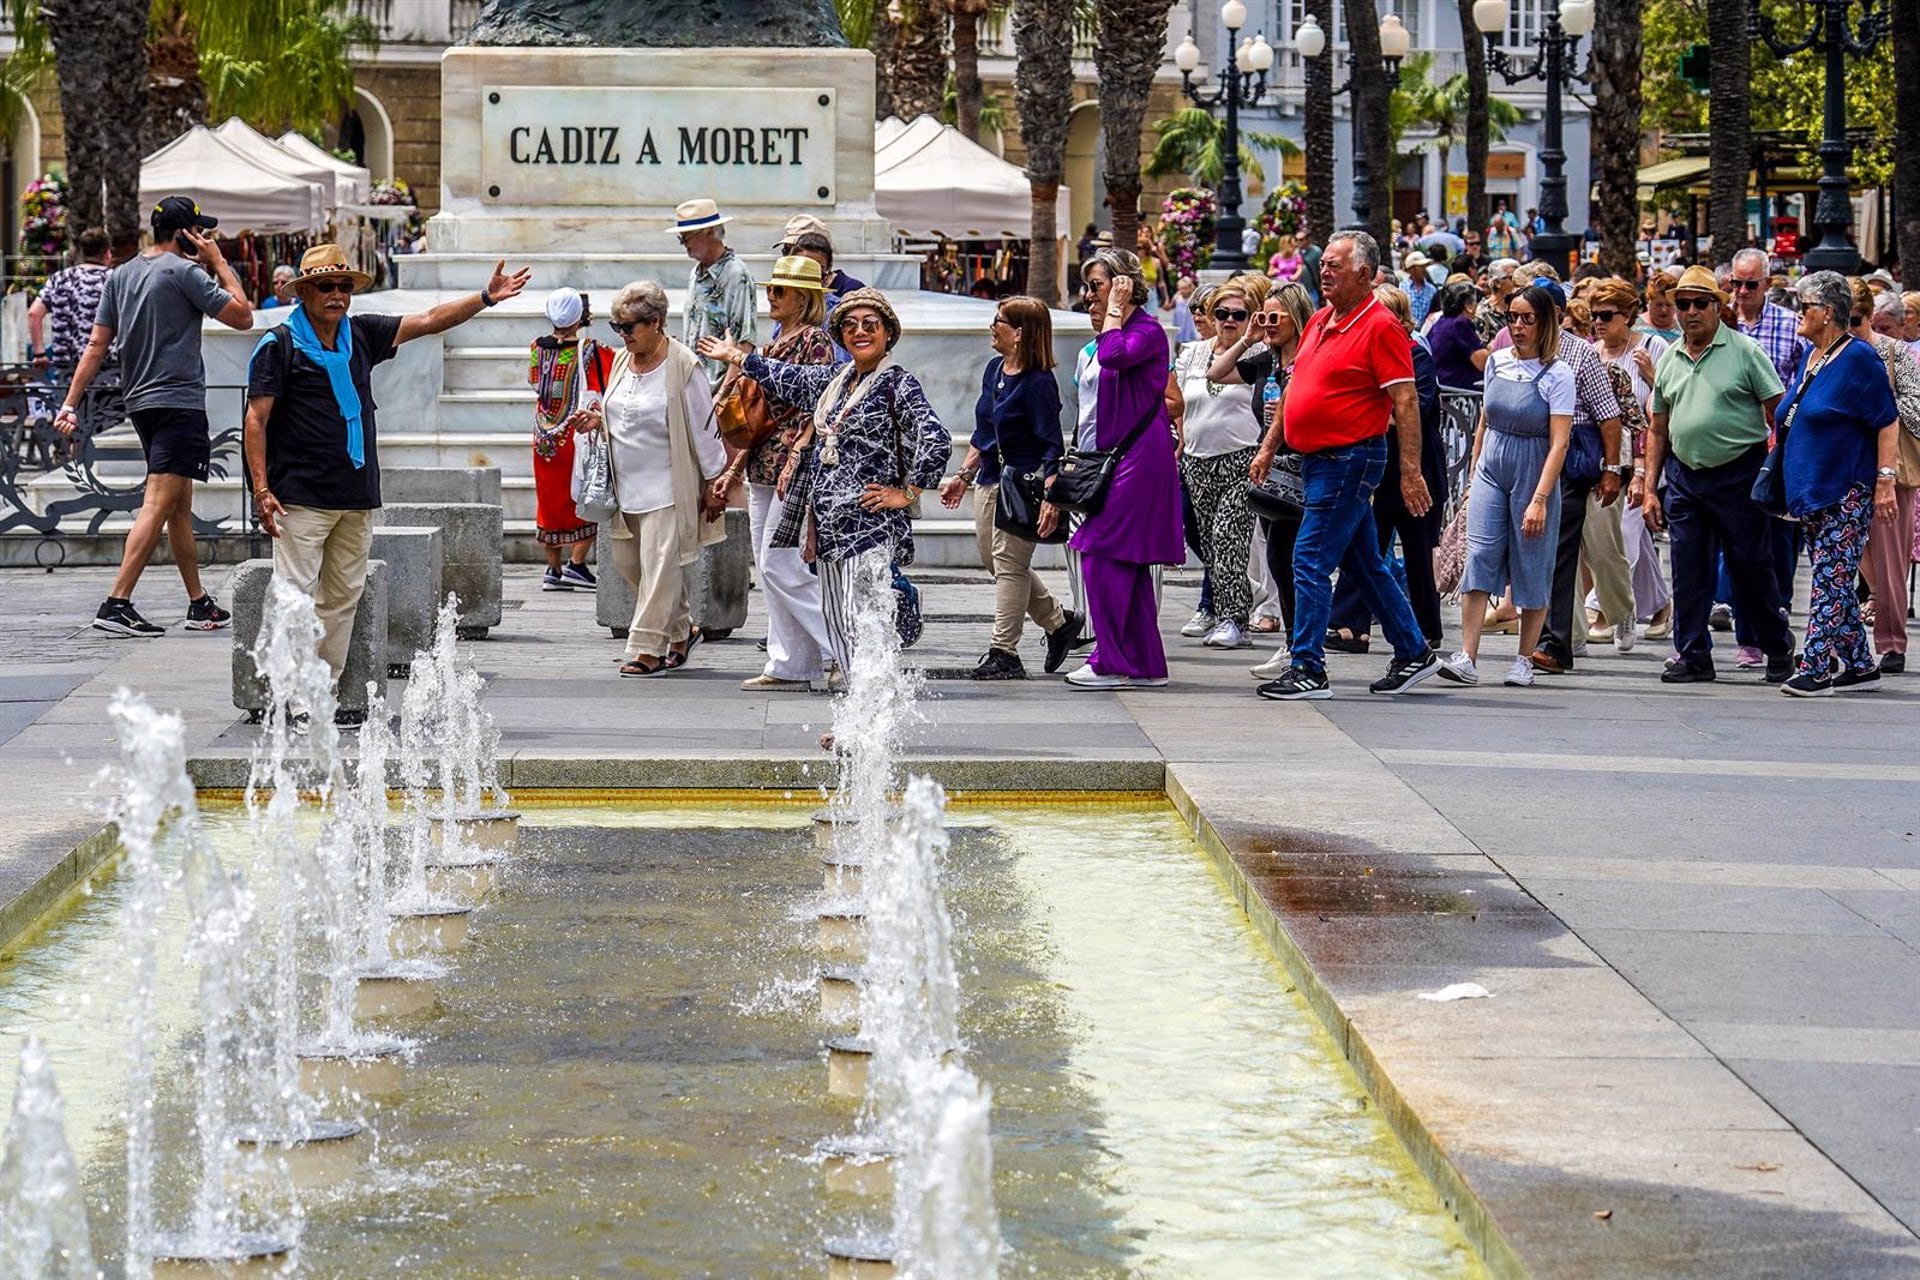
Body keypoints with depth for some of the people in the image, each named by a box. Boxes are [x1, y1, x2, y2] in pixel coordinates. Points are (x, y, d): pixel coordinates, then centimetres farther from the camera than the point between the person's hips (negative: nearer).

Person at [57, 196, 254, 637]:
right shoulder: (184, 271, -9)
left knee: (181, 507, 16)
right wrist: (219, 264, 2)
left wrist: (70, 404, 9)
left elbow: (96, 344, 10)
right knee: (159, 504, -13)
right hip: (180, 401, -9)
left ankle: (199, 604, 21)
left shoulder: (120, 275, 13)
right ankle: (117, 604, -21)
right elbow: (243, 317, -5)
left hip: (141, 402, 9)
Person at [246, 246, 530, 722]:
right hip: (302, 498, -7)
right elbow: (256, 419, -6)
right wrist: (262, 490, -13)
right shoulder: (279, 345, -3)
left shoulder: (361, 335, 13)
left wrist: (486, 298, 7)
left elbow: (429, 321, 17)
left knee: (344, 597, 8)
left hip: (356, 497, 7)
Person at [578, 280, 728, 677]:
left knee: (659, 566, -8)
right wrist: (597, 420, 1)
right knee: (628, 562, 11)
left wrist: (713, 485, -8)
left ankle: (646, 648, -4)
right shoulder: (622, 361, 9)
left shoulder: (682, 366, -12)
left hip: (667, 487, -8)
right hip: (626, 487, 8)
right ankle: (681, 630, 27)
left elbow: (704, 428, -9)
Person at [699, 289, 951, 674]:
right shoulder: (834, 379, 15)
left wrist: (906, 493, -14)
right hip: (829, 524, 8)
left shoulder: (898, 385, -8)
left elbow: (937, 441, -19)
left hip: (869, 523, -8)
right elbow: (787, 379, 33)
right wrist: (736, 356, 44)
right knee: (837, 623, 7)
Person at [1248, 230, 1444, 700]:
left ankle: (1308, 669, -8)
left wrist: (1411, 472, -21)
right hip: (1317, 460, 9)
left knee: (1312, 562, -11)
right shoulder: (1320, 322, 13)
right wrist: (1269, 448, 21)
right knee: (1365, 564, 15)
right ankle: (1414, 654, 25)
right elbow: (1295, 388, 22)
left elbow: (1405, 402, -17)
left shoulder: (1380, 326, -13)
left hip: (1350, 461, -9)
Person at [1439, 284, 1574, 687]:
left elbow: (1558, 443, -14)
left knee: (1531, 569, 4)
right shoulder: (1497, 363, 6)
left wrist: (1540, 500, -20)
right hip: (1492, 470, 4)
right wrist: (1474, 477, 18)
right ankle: (1467, 659, -14)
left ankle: (1524, 661, 16)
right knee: (1479, 558, -9)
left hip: (1533, 474, -4)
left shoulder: (1557, 375, -9)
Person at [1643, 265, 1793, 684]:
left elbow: (1779, 414, -4)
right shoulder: (1669, 359, 12)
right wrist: (1650, 488, 12)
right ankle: (1692, 655, 12)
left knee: (1751, 568, 1)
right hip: (1684, 474, 5)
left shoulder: (1745, 351, -3)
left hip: (1738, 473, -4)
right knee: (1688, 572, 4)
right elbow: (1658, 431, 17)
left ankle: (1778, 649, 15)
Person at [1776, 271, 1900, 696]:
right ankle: (1858, 666, 16)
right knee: (1834, 580, 10)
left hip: (1847, 491, -9)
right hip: (1812, 487, 9)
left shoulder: (1858, 357, -12)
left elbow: (1888, 422, -13)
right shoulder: (1809, 354, 13)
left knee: (1831, 578, -10)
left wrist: (1885, 480, -19)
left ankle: (1816, 668, -13)